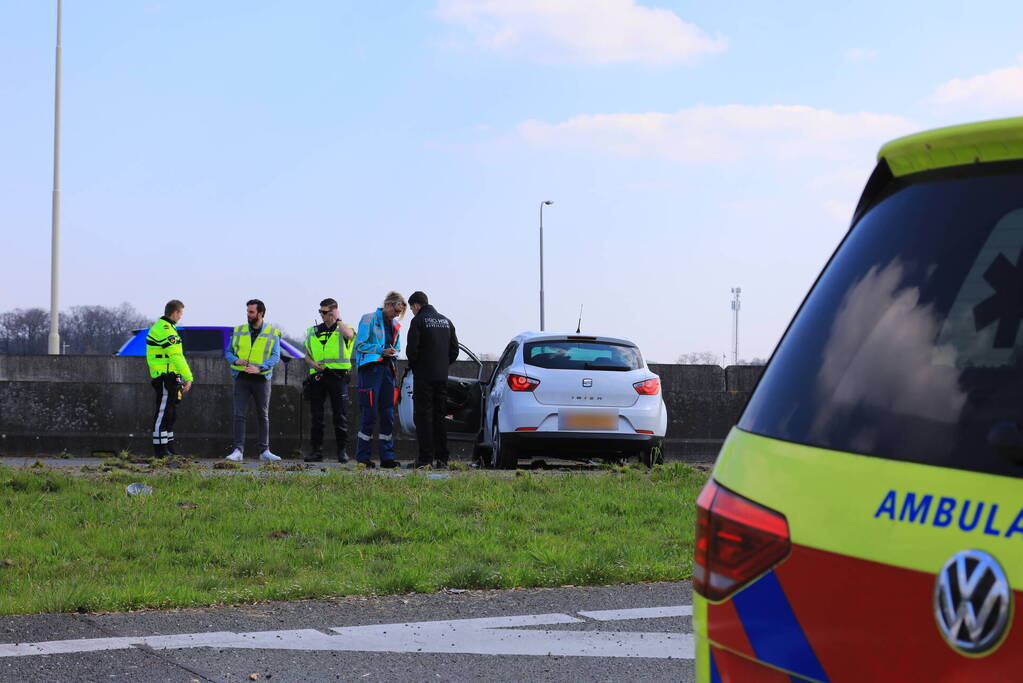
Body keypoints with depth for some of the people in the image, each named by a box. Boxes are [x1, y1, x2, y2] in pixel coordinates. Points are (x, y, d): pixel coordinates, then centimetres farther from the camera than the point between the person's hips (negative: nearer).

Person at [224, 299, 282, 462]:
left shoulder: (272, 333, 2)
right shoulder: (239, 331, 9)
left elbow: (275, 356, -6)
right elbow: (228, 352, 11)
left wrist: (260, 368, -21)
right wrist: (236, 360, -11)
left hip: (261, 379, -1)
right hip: (242, 379, 1)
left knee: (263, 416, 5)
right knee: (239, 415, -7)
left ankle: (265, 451, 9)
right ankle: (238, 451, -8)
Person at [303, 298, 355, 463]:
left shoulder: (343, 329, 7)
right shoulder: (313, 332, 19)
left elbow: (349, 335, -18)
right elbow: (307, 355, 20)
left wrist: (337, 320, -5)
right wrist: (313, 363, -2)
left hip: (337, 375, -4)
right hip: (317, 375, 4)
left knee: (340, 414, -4)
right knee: (316, 415, 2)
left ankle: (342, 450, 1)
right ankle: (316, 450, 6)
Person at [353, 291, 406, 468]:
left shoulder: (395, 325, 17)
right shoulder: (369, 319, -3)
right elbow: (360, 344, -8)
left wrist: (394, 353, 2)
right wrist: (382, 350, -15)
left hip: (387, 369, 7)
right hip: (371, 369, -7)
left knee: (388, 414, 5)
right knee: (369, 413, -8)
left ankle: (387, 456, 9)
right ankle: (363, 457, -3)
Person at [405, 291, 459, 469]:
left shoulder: (418, 321, -8)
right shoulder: (446, 322, 14)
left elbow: (412, 349, -13)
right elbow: (454, 350, 14)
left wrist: (412, 365, 5)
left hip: (424, 376, -6)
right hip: (442, 377, 6)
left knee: (423, 416, -3)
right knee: (440, 417, 9)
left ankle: (425, 458, -8)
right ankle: (442, 459, 7)